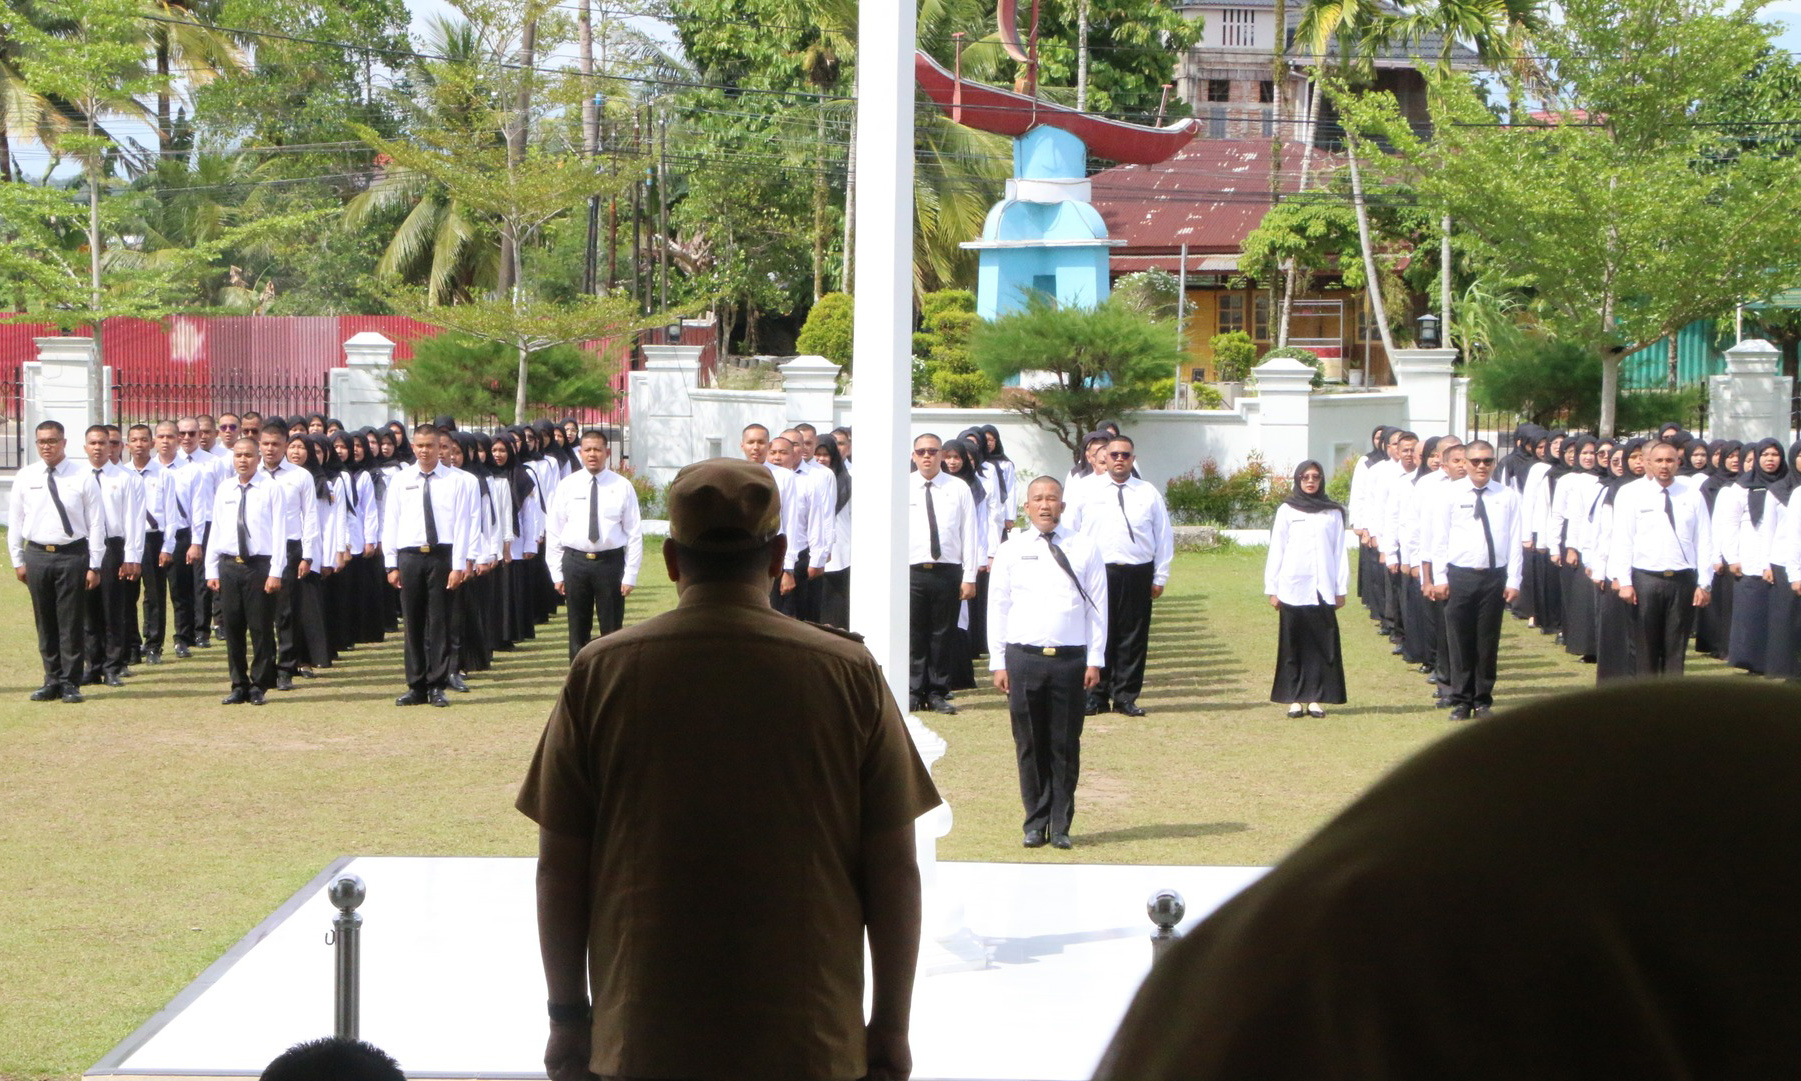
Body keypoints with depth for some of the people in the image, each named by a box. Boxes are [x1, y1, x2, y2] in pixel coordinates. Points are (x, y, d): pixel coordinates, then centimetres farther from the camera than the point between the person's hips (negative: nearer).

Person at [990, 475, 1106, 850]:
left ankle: (1060, 826, 11)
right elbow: (997, 607, 8)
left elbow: (1097, 606, 6)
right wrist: (998, 662, 2)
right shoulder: (1011, 551, 8)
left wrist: (1095, 660, -1)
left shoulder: (1084, 550, 6)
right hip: (1023, 657, 1)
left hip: (1070, 660, 0)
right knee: (1029, 746, 4)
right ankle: (1035, 824, 14)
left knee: (1065, 747, 3)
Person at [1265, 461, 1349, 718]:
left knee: (1322, 644, -3)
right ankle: (1294, 699, 4)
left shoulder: (1333, 513, 10)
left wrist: (1341, 588, 6)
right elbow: (1275, 551, 7)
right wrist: (1272, 589, 3)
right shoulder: (1287, 511, 7)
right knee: (1293, 644, 0)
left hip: (1323, 590, 1)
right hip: (1292, 588, -1)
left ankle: (1316, 698, 2)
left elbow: (1340, 552, 10)